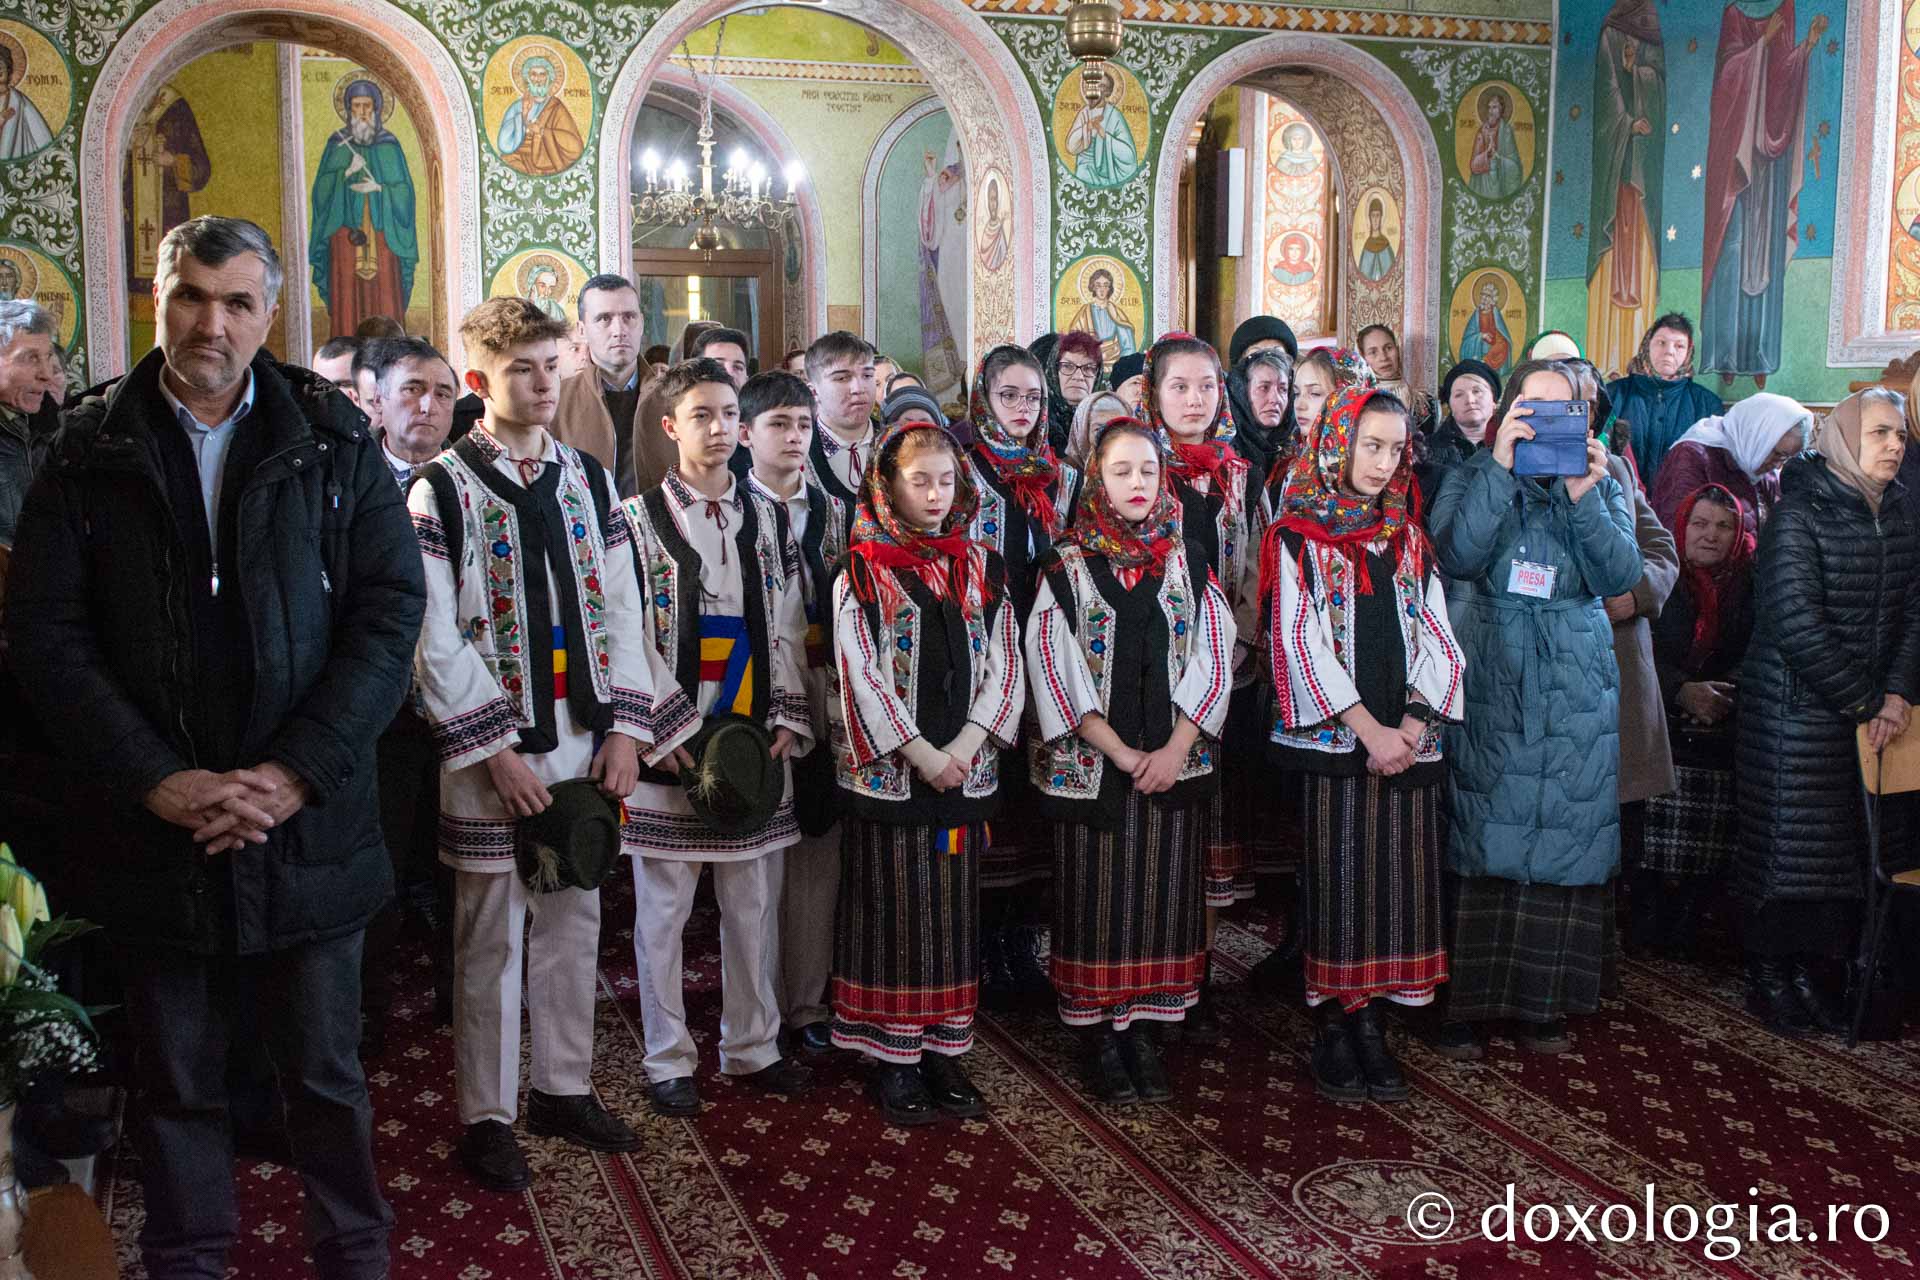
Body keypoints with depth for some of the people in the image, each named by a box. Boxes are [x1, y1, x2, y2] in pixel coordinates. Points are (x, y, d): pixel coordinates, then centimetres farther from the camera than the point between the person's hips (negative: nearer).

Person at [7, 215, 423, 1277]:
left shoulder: (333, 441, 1)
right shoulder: (91, 451, 1)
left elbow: (390, 610, -4)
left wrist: (296, 772, -13)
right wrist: (160, 781, -12)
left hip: (309, 824, 0)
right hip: (157, 830, 1)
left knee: (326, 1072, 12)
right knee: (177, 1081, 13)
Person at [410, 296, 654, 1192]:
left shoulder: (587, 480, 9)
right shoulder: (440, 490, -7)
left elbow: (620, 612, 9)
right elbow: (435, 639, -11)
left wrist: (625, 727, 0)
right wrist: (495, 750, -15)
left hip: (582, 741, 5)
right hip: (492, 752, -5)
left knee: (572, 922, 13)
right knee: (492, 940, 4)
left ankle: (563, 1087, 29)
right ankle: (487, 1118, 16)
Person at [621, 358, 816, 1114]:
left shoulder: (768, 519, 12)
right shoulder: (639, 520, -3)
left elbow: (789, 630, 11)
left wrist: (788, 721, 1)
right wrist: (675, 731, -14)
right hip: (671, 747, -4)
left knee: (755, 904, 11)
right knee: (664, 908, 3)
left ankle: (752, 1046, 24)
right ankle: (668, 1062, 15)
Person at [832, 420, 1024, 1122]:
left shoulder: (982, 567, 9)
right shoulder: (862, 571, -3)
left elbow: (1003, 664, 4)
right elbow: (861, 674, -9)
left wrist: (968, 743, -9)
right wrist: (919, 753, -14)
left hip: (965, 767, 4)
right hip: (890, 769, -4)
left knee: (954, 905, 9)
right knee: (895, 910, 2)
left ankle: (944, 1049, 20)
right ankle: (893, 1056, 12)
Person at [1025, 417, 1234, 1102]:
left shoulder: (1186, 561, 7)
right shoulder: (1068, 563, 0)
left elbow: (1213, 657, 3)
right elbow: (1054, 664, -6)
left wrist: (1176, 749, -9)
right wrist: (1120, 751, -12)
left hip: (1175, 761, 2)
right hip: (1090, 764, -2)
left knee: (1162, 890, 5)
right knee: (1098, 893, 2)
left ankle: (1142, 1025, 17)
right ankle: (1099, 1034, 13)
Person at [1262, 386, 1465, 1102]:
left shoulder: (1409, 538, 15)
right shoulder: (1297, 537, 0)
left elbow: (1435, 636, 9)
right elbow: (1299, 640, -8)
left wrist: (1414, 723, -7)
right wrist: (1368, 729, -13)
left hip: (1406, 741, 4)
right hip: (1331, 741, -4)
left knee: (1396, 878, 4)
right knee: (1335, 878, -2)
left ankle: (1369, 1020, 13)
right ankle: (1331, 1025, 8)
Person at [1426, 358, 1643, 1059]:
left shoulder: (1604, 483, 10)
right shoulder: (1472, 476, 4)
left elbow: (1620, 575, -4)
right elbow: (1456, 557, -14)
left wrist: (1584, 497, -17)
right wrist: (1502, 467, -19)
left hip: (1576, 692, 2)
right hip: (1488, 686, -2)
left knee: (1567, 837, 3)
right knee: (1479, 838, -3)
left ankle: (1543, 1001, 13)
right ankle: (1464, 1001, 5)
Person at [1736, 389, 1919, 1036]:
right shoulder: (1798, 514, -11)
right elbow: (1797, 622, -16)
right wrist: (1866, 703, -12)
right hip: (1794, 708, -6)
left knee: (1844, 844, 6)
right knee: (1787, 841, -1)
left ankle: (1806, 971, 17)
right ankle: (1769, 977, 12)